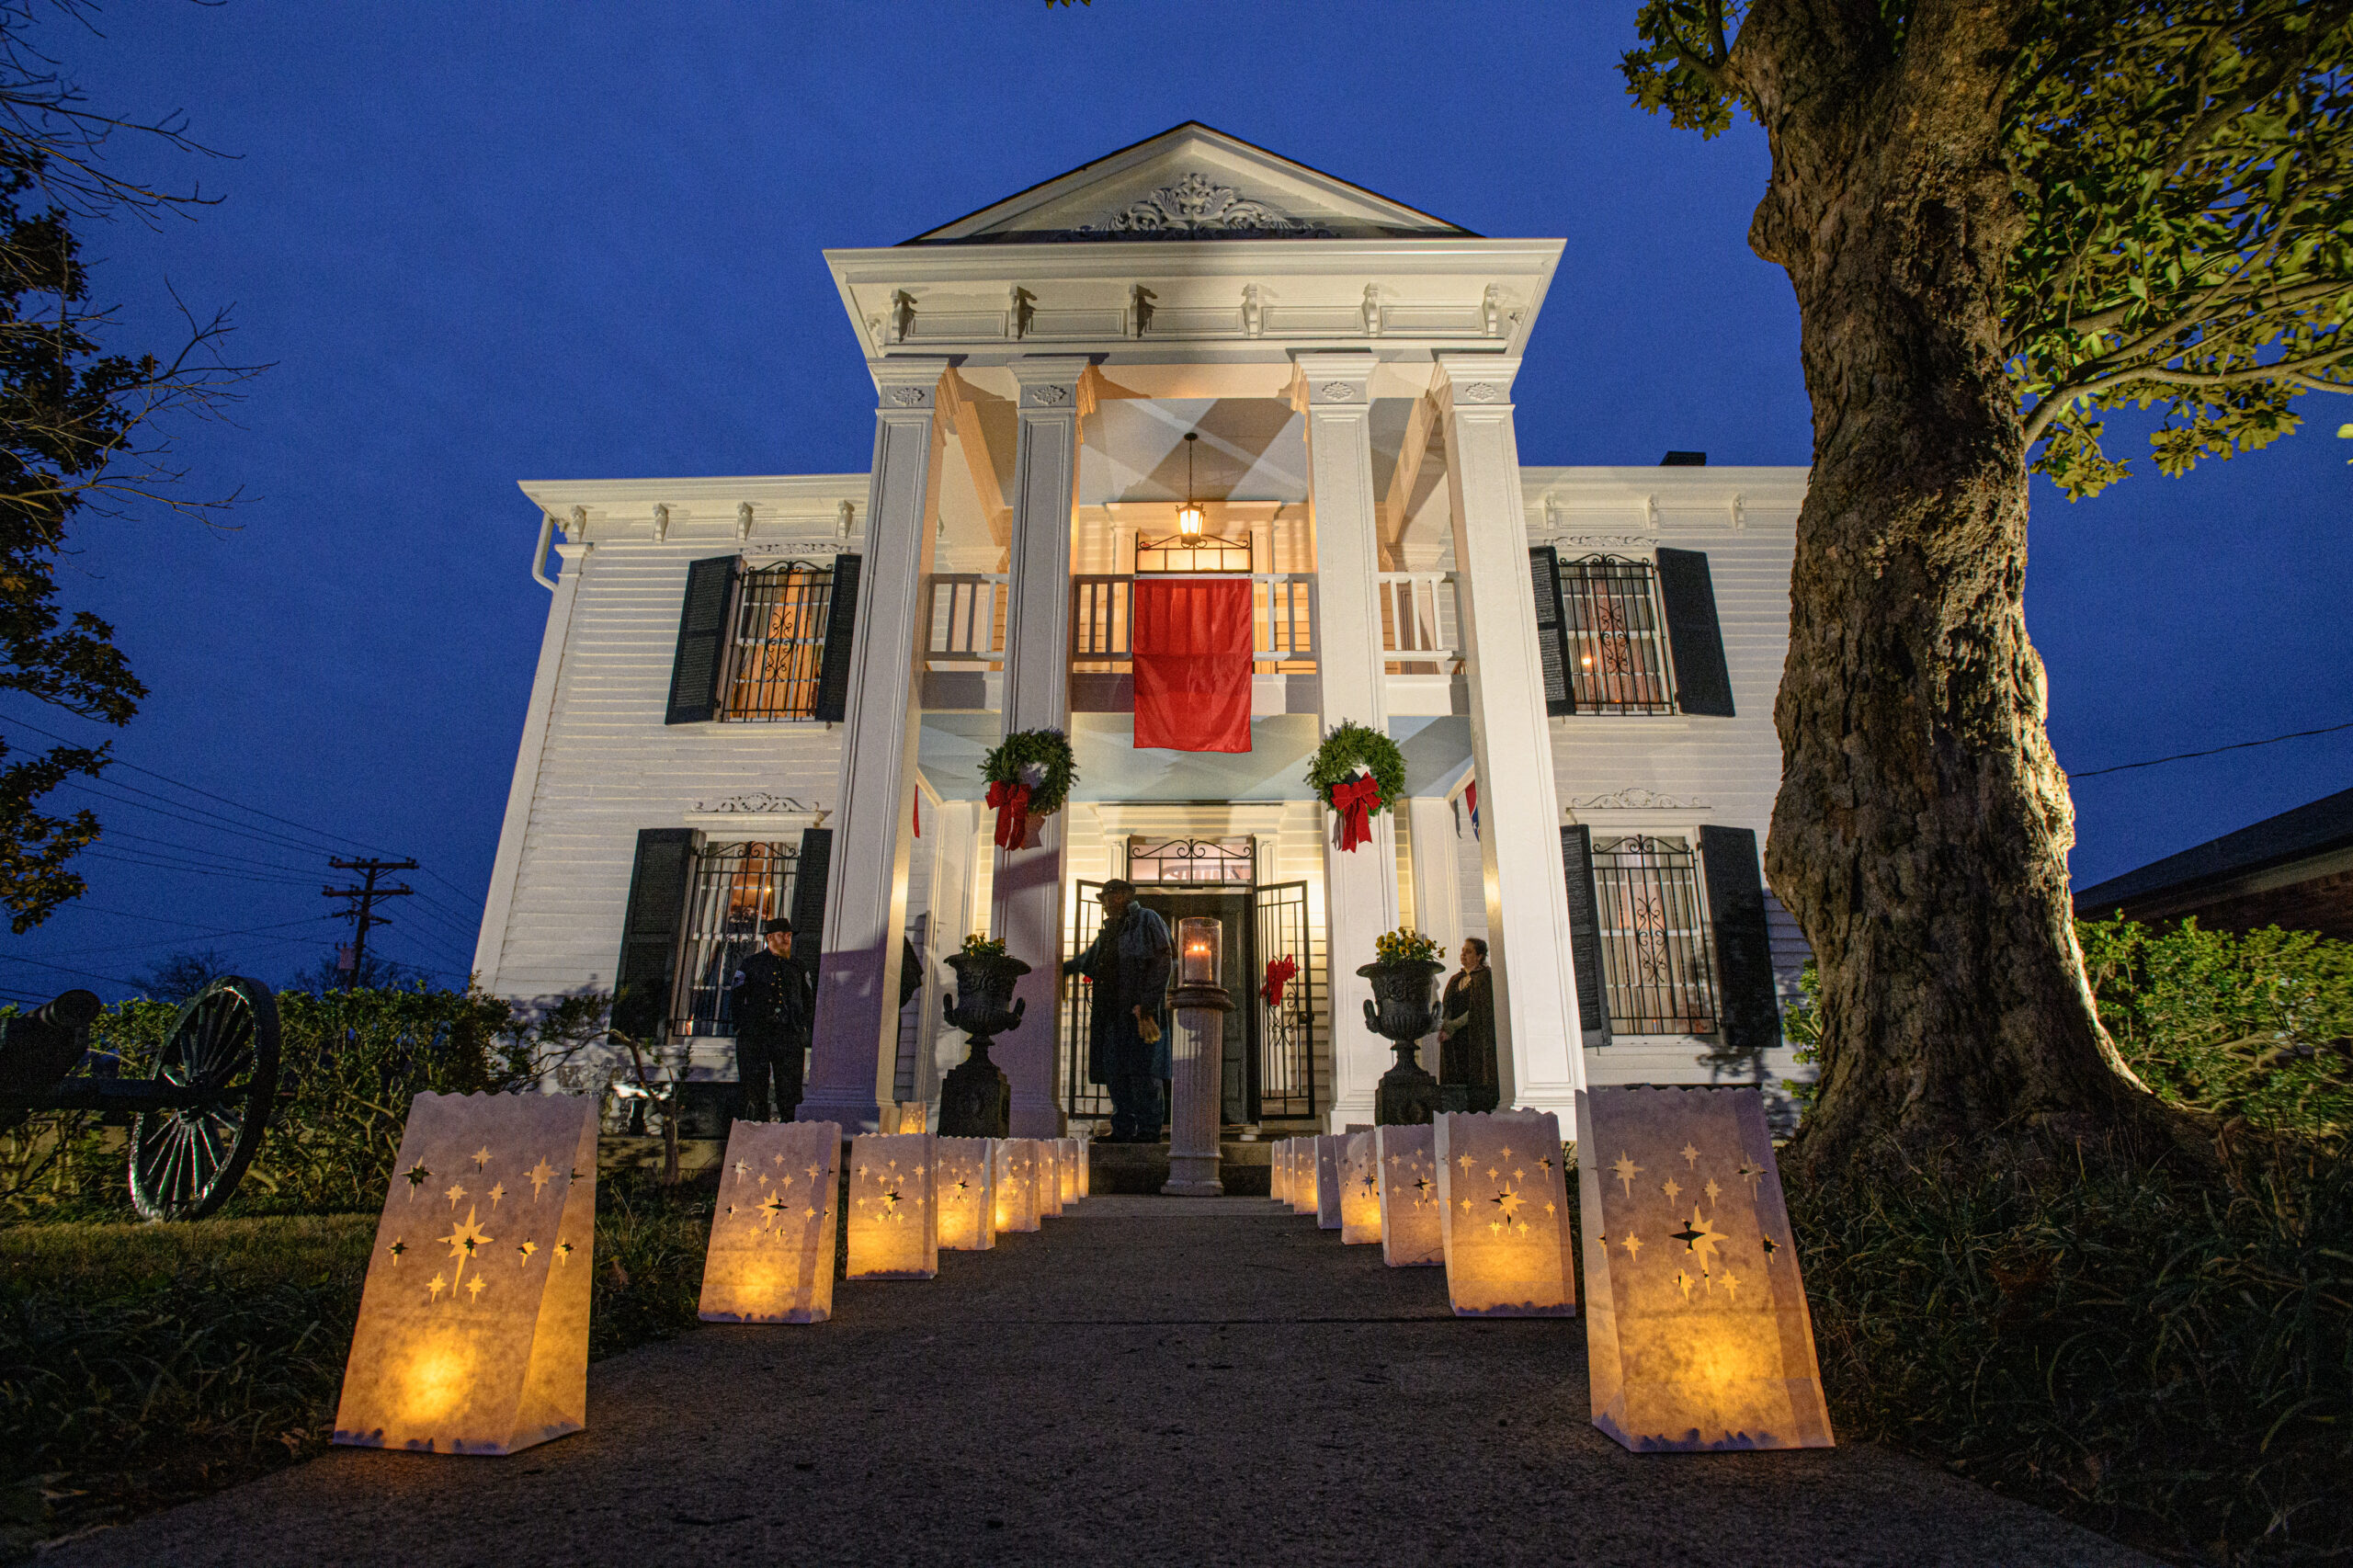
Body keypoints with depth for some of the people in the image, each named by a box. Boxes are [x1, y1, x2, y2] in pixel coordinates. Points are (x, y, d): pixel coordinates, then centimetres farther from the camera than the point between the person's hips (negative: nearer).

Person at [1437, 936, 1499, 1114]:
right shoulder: (1455, 980, 19)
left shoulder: (1485, 976, -1)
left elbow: (1477, 1010, -10)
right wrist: (1444, 1024, -10)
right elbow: (1446, 1007, 12)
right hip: (1456, 1041, 5)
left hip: (1476, 1038, -5)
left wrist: (1452, 1026, -15)